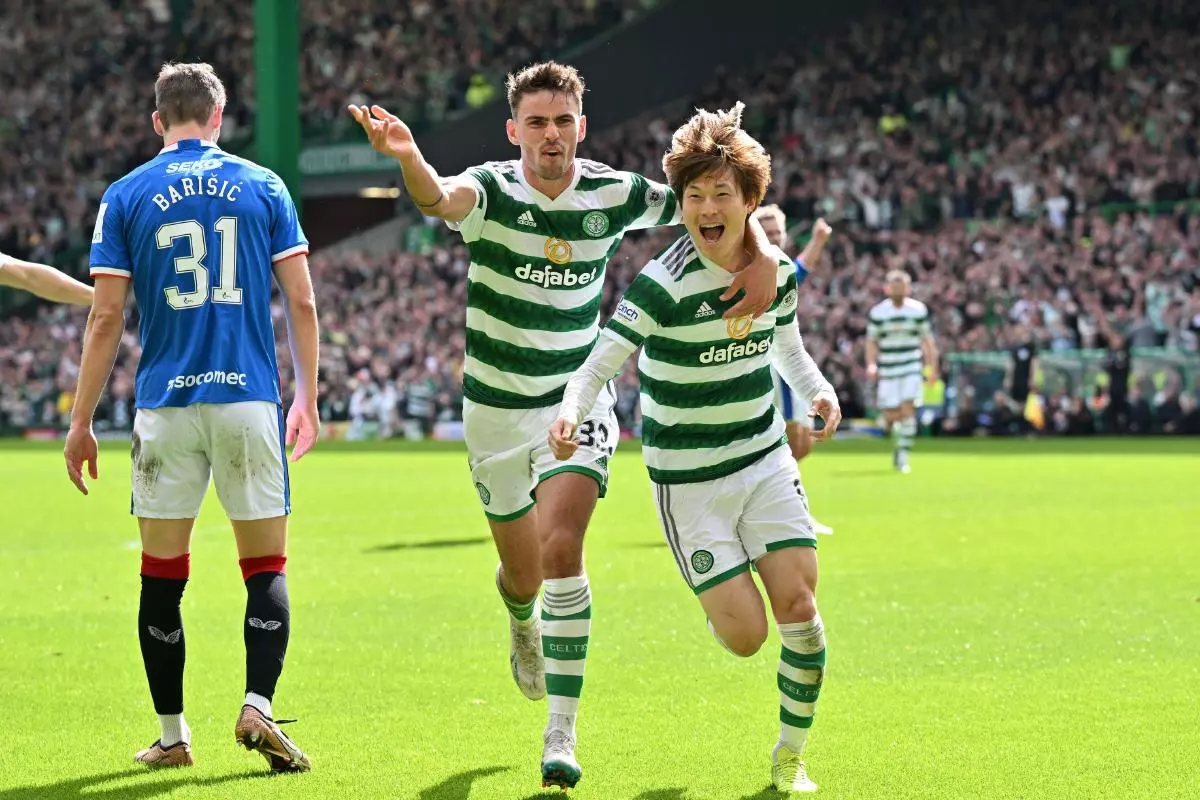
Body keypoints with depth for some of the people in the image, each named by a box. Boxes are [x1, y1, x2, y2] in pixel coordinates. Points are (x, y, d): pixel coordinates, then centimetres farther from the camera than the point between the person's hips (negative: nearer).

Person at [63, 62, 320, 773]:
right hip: (250, 399, 0)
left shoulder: (126, 196, 3)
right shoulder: (264, 187, 5)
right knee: (267, 569, 6)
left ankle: (173, 734, 10)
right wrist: (309, 400, 13)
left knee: (163, 577, 8)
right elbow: (302, 302, 3)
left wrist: (81, 423, 6)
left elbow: (106, 319, 0)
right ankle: (258, 705, -12)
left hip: (166, 405, 0)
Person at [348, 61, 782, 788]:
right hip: (496, 408, 0)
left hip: (576, 400, 0)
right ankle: (522, 621, 53)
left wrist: (762, 257, -18)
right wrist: (408, 156, -64)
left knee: (562, 550, -21)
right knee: (524, 572, 12)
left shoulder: (615, 196, -8)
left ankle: (562, 735, -16)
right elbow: (442, 198, -41)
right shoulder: (490, 191, -15)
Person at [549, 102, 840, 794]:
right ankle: (716, 594, 31)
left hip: (765, 461, 4)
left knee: (800, 612, -7)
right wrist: (571, 412, -42)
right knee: (745, 635, -8)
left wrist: (820, 390, 2)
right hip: (689, 481, -4)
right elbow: (602, 360, -23)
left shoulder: (777, 270, -2)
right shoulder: (664, 284, -20)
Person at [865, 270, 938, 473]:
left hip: (911, 368, 0)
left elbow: (926, 339, 9)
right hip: (887, 370, 0)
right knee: (892, 415, -4)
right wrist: (871, 364, -11)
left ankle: (903, 456, -7)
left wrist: (932, 367, 8)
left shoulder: (918, 310, 1)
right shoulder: (877, 313, -1)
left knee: (908, 409, -14)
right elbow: (872, 341, 4)